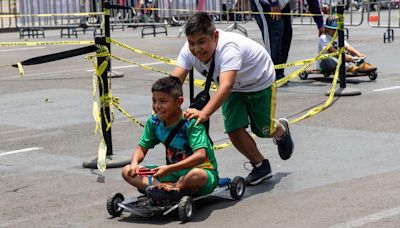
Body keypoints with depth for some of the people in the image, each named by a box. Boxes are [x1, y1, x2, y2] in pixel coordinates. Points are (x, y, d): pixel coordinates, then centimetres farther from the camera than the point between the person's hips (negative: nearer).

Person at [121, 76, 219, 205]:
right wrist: (134, 163, -16)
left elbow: (200, 155, -30)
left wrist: (169, 168, -38)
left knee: (197, 175, -45)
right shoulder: (154, 122, 0)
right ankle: (160, 186, -30)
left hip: (202, 169, -7)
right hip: (173, 174, 7)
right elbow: (142, 148, 8)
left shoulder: (191, 123, -19)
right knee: (128, 171, -5)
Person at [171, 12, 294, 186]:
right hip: (235, 90, 5)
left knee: (264, 130, 5)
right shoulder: (189, 51, -25)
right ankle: (261, 167, 16)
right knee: (234, 131, -9)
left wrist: (205, 113, -69)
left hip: (260, 83, -5)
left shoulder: (228, 47, -44)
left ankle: (282, 130, 44)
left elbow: (226, 85, -57)